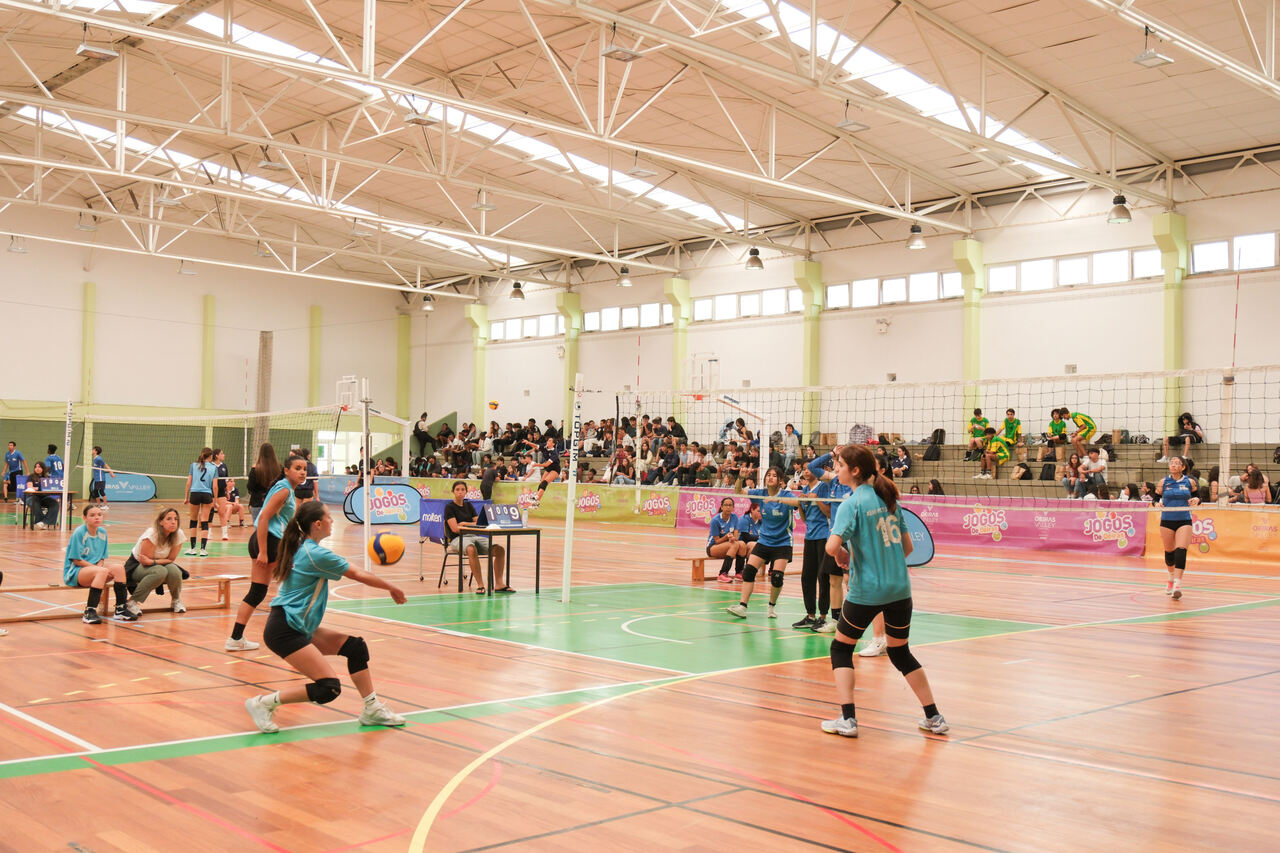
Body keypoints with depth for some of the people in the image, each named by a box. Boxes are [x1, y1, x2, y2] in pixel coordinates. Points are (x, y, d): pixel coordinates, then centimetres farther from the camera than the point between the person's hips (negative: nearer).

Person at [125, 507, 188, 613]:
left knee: (174, 570, -28)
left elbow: (171, 559, -11)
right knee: (160, 571, -35)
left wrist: (152, 561, -23)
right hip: (137, 565, -4)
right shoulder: (152, 534, -27)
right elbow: (144, 561, -22)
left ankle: (176, 601, -2)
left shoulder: (178, 535, -14)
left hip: (160, 564, 4)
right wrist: (162, 561, -23)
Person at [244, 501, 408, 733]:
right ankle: (262, 703, -5)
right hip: (284, 631, -10)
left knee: (355, 645, 6)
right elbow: (358, 575, -7)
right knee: (329, 689, -14)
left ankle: (371, 709, 13)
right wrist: (392, 588, 5)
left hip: (299, 628, 10)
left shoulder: (301, 549, 11)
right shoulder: (315, 554, -16)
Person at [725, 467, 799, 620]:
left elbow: (797, 502, -32)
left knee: (777, 577, -12)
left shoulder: (786, 494, -10)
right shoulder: (761, 493, 0)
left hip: (782, 543, -3)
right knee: (749, 570, -11)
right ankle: (742, 606, -10)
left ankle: (771, 607, 12)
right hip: (764, 541, 3)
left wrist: (777, 499, -44)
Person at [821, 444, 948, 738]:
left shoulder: (853, 503, -12)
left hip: (866, 591, -6)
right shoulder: (889, 499, 8)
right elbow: (907, 547, 13)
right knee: (901, 653, 21)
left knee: (841, 648, 12)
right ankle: (934, 718, 21)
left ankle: (847, 719, 3)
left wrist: (841, 555, -3)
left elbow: (832, 546, -24)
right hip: (900, 589, 6)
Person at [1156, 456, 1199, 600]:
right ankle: (1171, 578, 38)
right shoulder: (1163, 482, 1)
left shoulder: (1189, 482, 2)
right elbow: (1156, 498, 8)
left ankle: (1177, 585, -20)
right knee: (1169, 552, 10)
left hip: (1184, 521, -1)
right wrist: (1158, 503, -14)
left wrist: (1196, 500, -9)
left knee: (1181, 551, -16)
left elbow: (1196, 496, 14)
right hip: (1167, 521, 1)